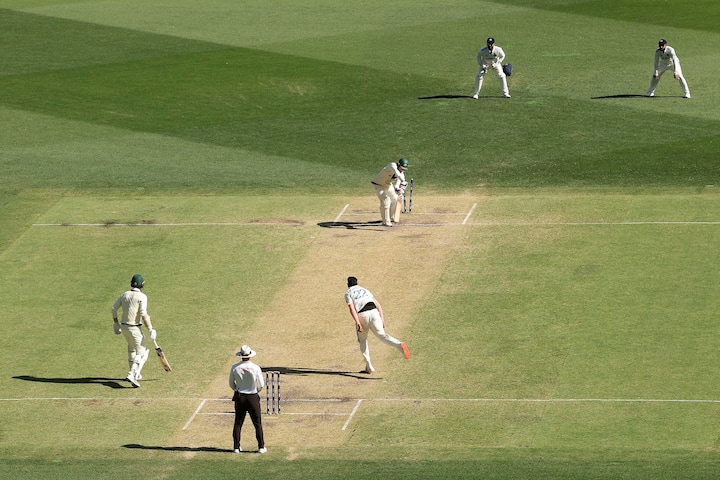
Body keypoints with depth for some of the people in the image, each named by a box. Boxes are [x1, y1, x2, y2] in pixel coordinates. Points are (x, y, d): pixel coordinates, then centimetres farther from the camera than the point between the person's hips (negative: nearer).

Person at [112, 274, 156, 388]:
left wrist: (116, 323, 20)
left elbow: (114, 308, 8)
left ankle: (134, 373, 34)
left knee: (132, 347, 28)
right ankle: (132, 375, -23)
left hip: (124, 326, 7)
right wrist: (150, 329, -19)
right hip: (135, 328, -7)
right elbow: (144, 314, -21)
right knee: (141, 353, -4)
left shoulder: (125, 295, 6)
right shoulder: (142, 296, -12)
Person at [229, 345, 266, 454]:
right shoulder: (255, 368, -12)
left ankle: (236, 447, 10)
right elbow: (261, 385, -8)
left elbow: (231, 384, 4)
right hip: (253, 397, -2)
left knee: (238, 422, 10)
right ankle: (261, 447, 6)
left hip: (239, 397, 2)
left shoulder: (235, 368, -5)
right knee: (257, 423, 6)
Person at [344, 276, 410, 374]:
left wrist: (357, 323, -13)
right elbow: (378, 305, 20)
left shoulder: (348, 294, 14)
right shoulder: (365, 290, 29)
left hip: (362, 316, -3)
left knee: (362, 340, 19)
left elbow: (352, 308, -4)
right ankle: (399, 345, -39)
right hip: (374, 313, 3)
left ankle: (369, 367, 14)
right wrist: (382, 319, 15)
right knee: (382, 335, -7)